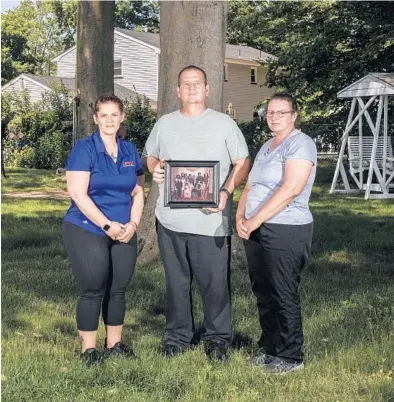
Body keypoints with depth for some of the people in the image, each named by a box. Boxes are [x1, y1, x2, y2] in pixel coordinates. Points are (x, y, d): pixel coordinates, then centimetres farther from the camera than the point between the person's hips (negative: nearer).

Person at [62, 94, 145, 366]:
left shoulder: (130, 151, 9)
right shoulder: (84, 149, -7)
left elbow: (138, 193, 11)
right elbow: (77, 193, -14)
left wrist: (133, 224, -5)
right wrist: (107, 225, -17)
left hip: (124, 234, 5)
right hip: (87, 231, -5)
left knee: (118, 289, 9)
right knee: (93, 290, -2)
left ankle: (115, 344, 22)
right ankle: (89, 349, 10)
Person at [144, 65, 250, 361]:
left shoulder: (224, 124, 3)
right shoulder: (165, 124, 13)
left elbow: (242, 163, 3)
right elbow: (150, 155, 23)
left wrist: (226, 191, -13)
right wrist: (155, 168, -1)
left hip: (211, 220, -3)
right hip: (171, 218, 3)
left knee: (215, 282, 1)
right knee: (176, 281, 11)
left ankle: (217, 338, 16)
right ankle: (178, 335, 25)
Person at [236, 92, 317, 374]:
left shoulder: (300, 144, -10)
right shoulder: (266, 147, 18)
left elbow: (290, 190, -21)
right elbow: (250, 187, 18)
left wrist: (255, 221, -19)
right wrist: (241, 218, 0)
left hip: (286, 231, -8)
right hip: (256, 232, 8)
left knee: (284, 296, -2)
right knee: (263, 293, 14)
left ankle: (291, 356, 9)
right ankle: (269, 347, 27)